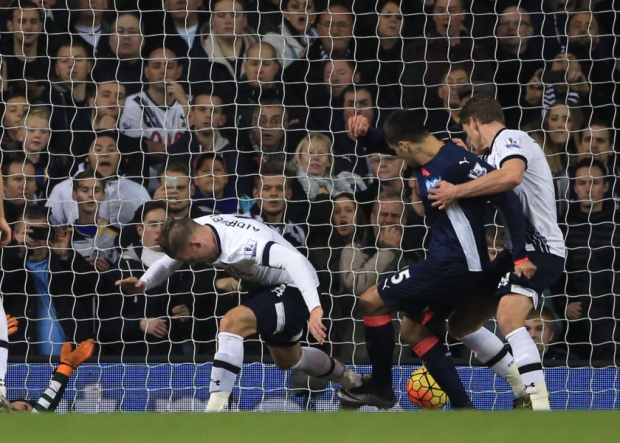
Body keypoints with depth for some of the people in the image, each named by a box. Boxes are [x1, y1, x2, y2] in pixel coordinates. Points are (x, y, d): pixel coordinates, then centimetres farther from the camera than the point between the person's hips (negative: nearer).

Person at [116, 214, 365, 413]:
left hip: (294, 288, -10)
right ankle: (350, 380, 56)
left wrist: (314, 308, -61)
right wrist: (143, 283, -14)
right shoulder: (193, 231, -12)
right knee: (287, 360, 29)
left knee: (231, 323, -30)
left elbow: (295, 261, -49)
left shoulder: (242, 245, -39)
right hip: (269, 287, 10)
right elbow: (169, 261, 7)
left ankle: (215, 409, -30)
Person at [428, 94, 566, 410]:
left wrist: (457, 191, -28)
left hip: (539, 249, -11)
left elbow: (511, 176, -32)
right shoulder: (494, 154, 21)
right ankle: (526, 392, 19)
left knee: (508, 317, -33)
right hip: (517, 250, 11)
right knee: (459, 322, 14)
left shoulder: (510, 139, -11)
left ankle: (540, 406, -41)